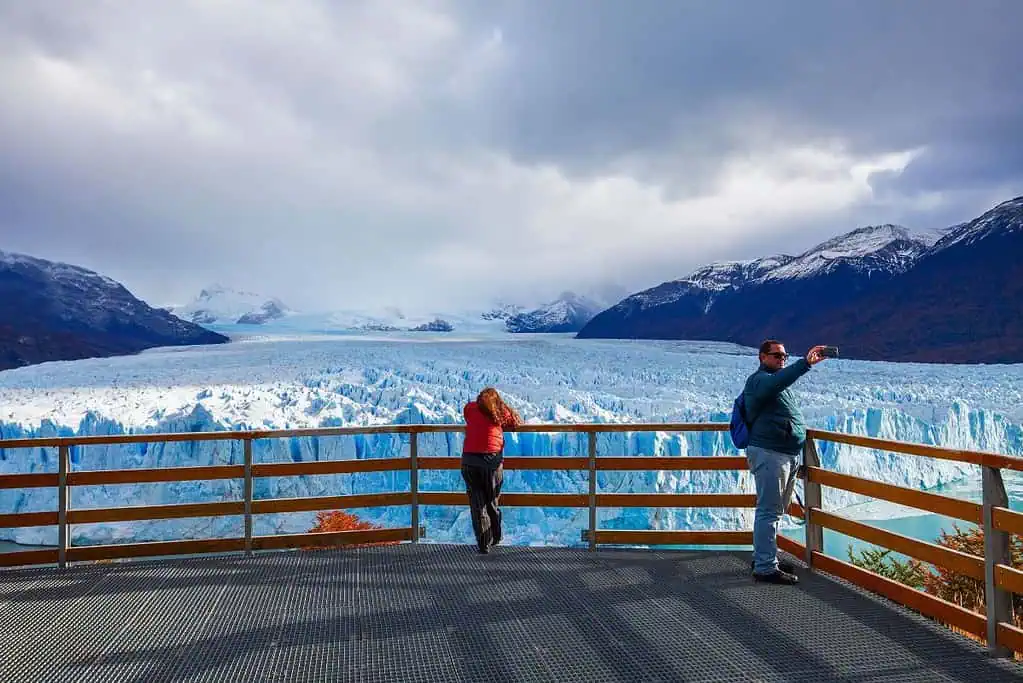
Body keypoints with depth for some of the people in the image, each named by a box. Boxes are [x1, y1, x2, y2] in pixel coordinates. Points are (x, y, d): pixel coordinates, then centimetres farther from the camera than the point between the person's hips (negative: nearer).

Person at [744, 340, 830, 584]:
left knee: (775, 510, 17)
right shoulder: (759, 379, -10)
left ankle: (763, 557, 28)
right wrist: (806, 363, -43)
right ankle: (765, 568, -5)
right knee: (769, 511, -8)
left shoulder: (777, 381, 22)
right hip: (769, 454, -10)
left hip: (788, 455, 11)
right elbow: (777, 381, -35)